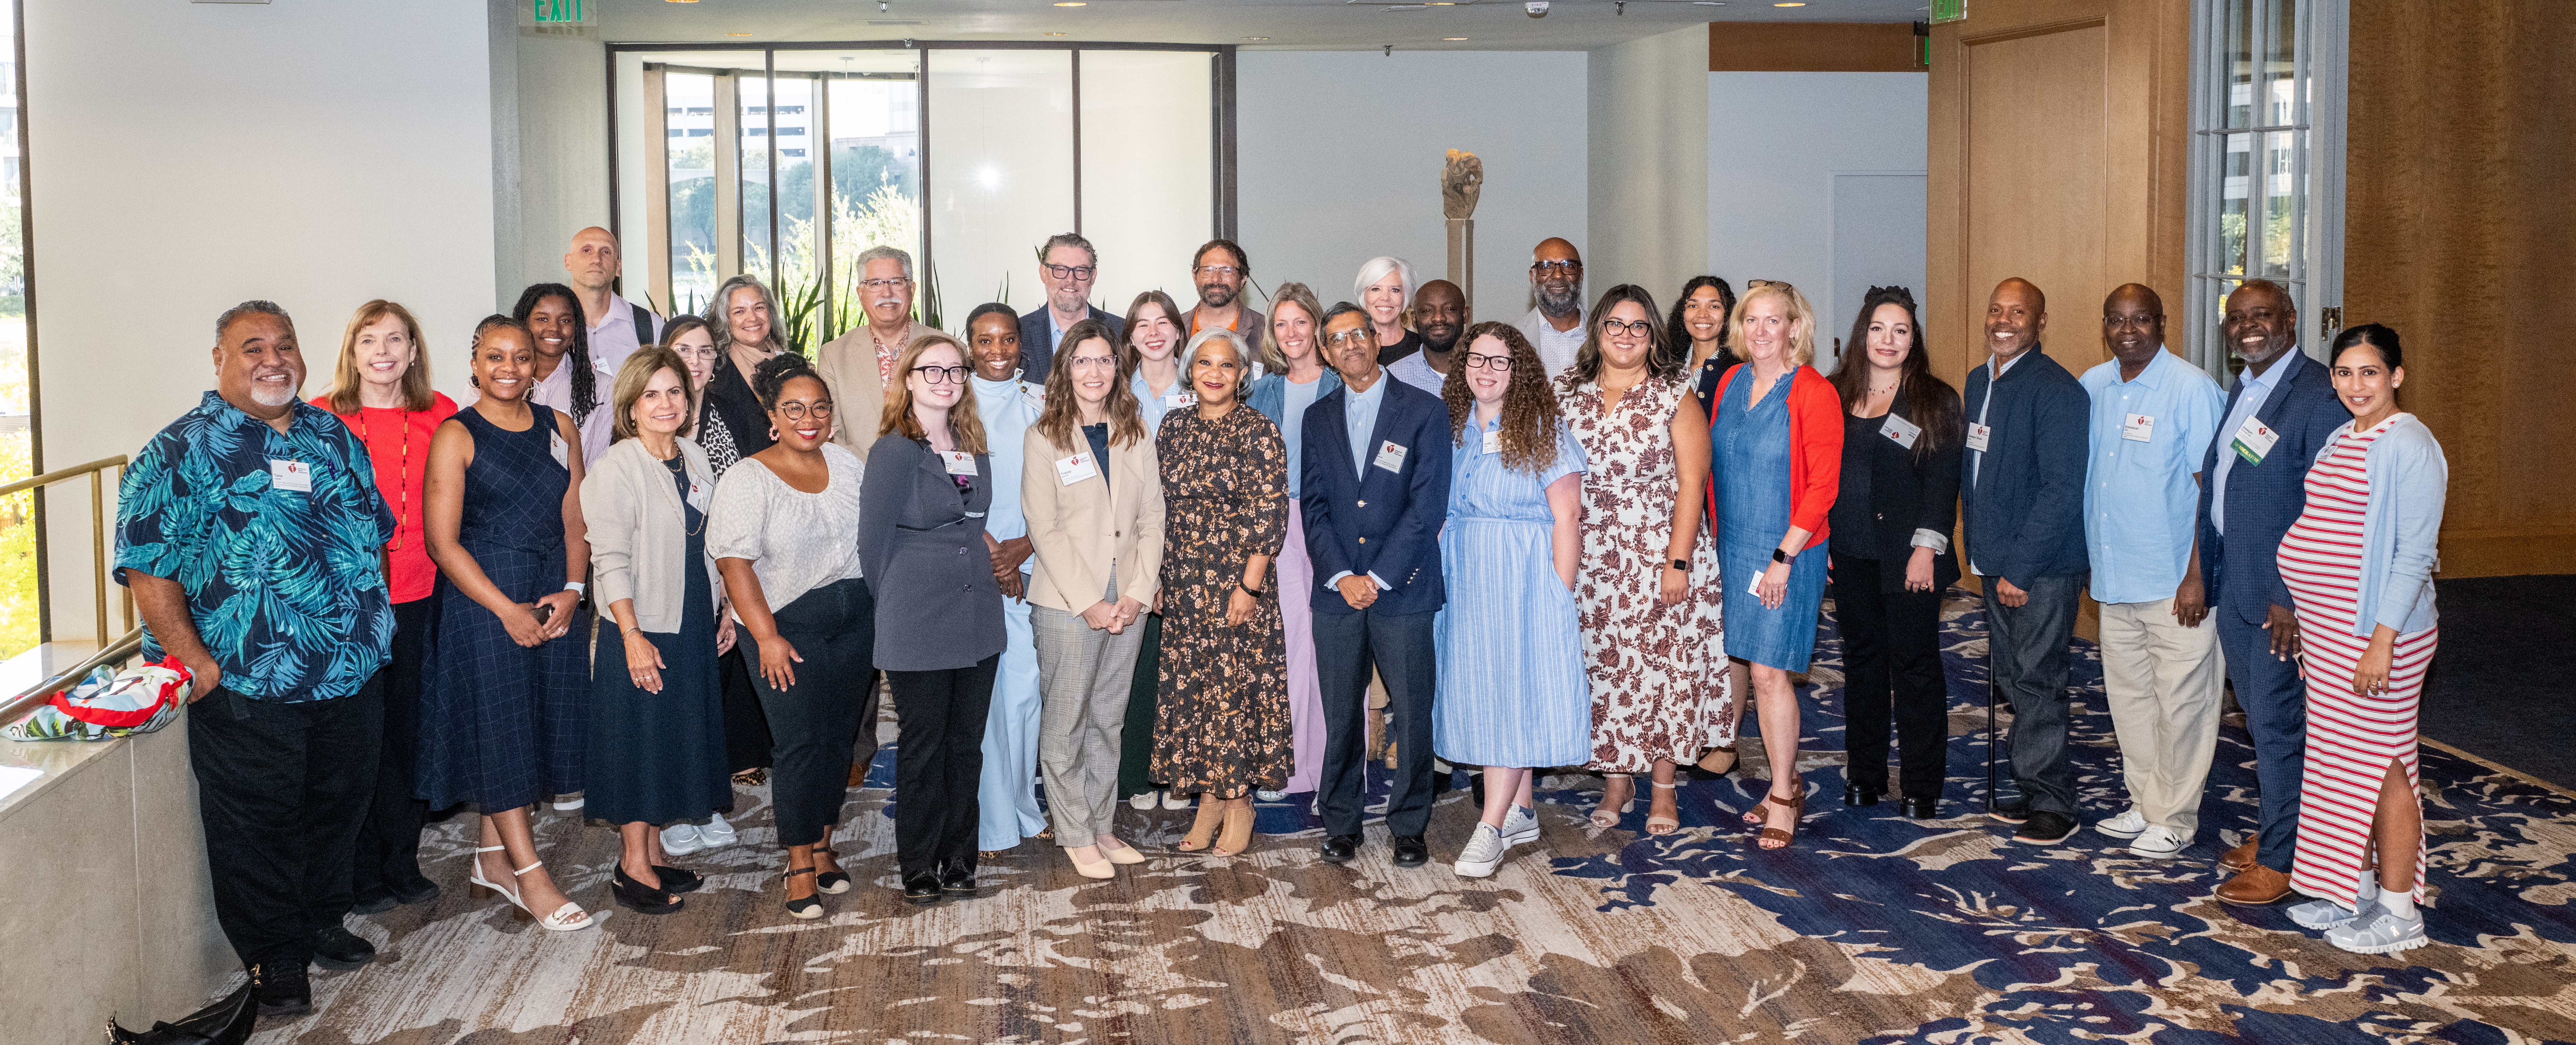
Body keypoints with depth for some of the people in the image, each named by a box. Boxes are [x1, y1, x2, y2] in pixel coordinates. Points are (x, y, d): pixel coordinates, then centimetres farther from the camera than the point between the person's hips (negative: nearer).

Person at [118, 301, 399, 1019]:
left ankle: (322, 923, 37)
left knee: (339, 810, 17)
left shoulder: (335, 439, 11)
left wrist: (370, 628, 13)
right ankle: (273, 958, 20)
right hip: (249, 691, -5)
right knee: (260, 826, 4)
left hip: (352, 681, 6)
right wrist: (199, 666, -16)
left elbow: (375, 532, 21)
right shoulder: (184, 451, -7)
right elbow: (147, 567, -12)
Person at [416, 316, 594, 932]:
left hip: (553, 599, 5)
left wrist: (572, 591, -7)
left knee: (541, 720, 8)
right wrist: (506, 609, -15)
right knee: (498, 726, -3)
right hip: (482, 598, -5)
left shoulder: (559, 428, 9)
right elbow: (443, 542, -9)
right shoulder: (456, 436, -5)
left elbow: (575, 523, 9)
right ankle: (529, 875, 2)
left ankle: (493, 859, 22)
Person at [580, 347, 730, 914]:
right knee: (640, 740, -1)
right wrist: (633, 637, -21)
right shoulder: (616, 468, -13)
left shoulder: (696, 459, 9)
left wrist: (724, 610, 14)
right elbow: (610, 560, -16)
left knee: (679, 737, 12)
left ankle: (653, 854, 23)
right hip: (641, 631, -7)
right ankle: (633, 868, 9)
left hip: (693, 625, 7)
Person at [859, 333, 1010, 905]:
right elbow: (874, 539, -6)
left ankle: (958, 862, 20)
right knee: (922, 747, 3)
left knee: (966, 744, 10)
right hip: (918, 628, -6)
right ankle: (920, 870, 13)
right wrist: (902, 600, 2)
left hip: (978, 618, 6)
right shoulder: (895, 450, -9)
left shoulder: (974, 446, 11)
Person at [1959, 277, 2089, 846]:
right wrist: (1977, 549, 13)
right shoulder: (1978, 382, 12)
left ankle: (2051, 804, 9)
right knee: (2011, 678, 13)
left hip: (2044, 567, -8)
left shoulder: (2057, 389, -14)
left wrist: (2018, 568, -20)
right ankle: (2035, 790, 25)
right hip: (1998, 563, 8)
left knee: (2036, 682, -3)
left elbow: (2062, 490, -19)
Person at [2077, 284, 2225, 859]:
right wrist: (2083, 560, 7)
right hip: (2114, 576, 6)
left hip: (2175, 581, -6)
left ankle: (2175, 818, 13)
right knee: (2127, 694, 14)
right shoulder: (2092, 387, 8)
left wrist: (2197, 575, -16)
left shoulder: (2192, 389, -10)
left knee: (2180, 703, 1)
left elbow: (2212, 488, -12)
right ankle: (2144, 804, 28)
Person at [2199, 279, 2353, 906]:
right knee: (2260, 720, 18)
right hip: (2234, 591, 8)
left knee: (2278, 724, 0)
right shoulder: (2240, 394, 12)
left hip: (2282, 600, -8)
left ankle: (2280, 860, 11)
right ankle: (2271, 830, 32)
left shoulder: (2319, 397, -15)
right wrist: (2206, 578, 13)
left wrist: (2295, 598, -19)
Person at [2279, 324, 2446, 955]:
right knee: (2338, 759, 14)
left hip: (2376, 631, -9)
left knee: (2381, 765, -2)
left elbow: (2414, 554, -18)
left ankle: (2399, 914, 7)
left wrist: (2383, 640, -21)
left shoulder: (2408, 447, -14)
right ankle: (2357, 890, 26)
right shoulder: (2342, 441, 13)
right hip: (2327, 629, 9)